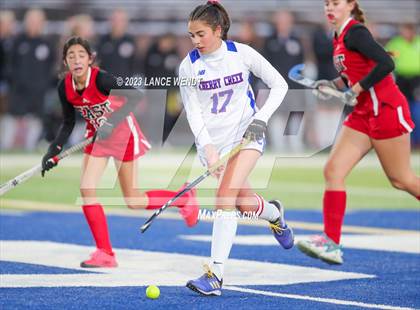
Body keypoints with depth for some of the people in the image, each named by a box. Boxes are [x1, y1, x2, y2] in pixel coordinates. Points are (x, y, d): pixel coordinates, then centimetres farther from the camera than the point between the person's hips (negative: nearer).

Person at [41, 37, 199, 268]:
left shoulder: (101, 79, -28)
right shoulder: (65, 87, -10)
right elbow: (68, 124, 3)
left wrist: (113, 122, -39)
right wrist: (54, 150, -10)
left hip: (123, 134, -6)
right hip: (97, 135, 6)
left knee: (133, 201, -1)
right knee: (86, 189, -10)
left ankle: (185, 199, 25)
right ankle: (105, 253, -2)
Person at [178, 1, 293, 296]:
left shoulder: (242, 53, -9)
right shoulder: (189, 66, -6)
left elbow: (279, 85, 0)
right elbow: (193, 112, -7)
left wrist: (262, 118, -12)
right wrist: (207, 147, -21)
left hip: (246, 134, -3)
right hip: (212, 141, 3)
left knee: (225, 197, -20)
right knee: (245, 204, 4)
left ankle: (215, 274, -21)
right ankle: (274, 213, 44)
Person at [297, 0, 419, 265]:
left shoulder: (354, 32, -15)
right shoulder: (340, 37, 12)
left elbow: (386, 64, -26)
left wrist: (356, 89, -20)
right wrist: (334, 84, 7)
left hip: (386, 110, -9)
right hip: (364, 113, 9)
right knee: (333, 171, -3)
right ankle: (331, 243, -6)